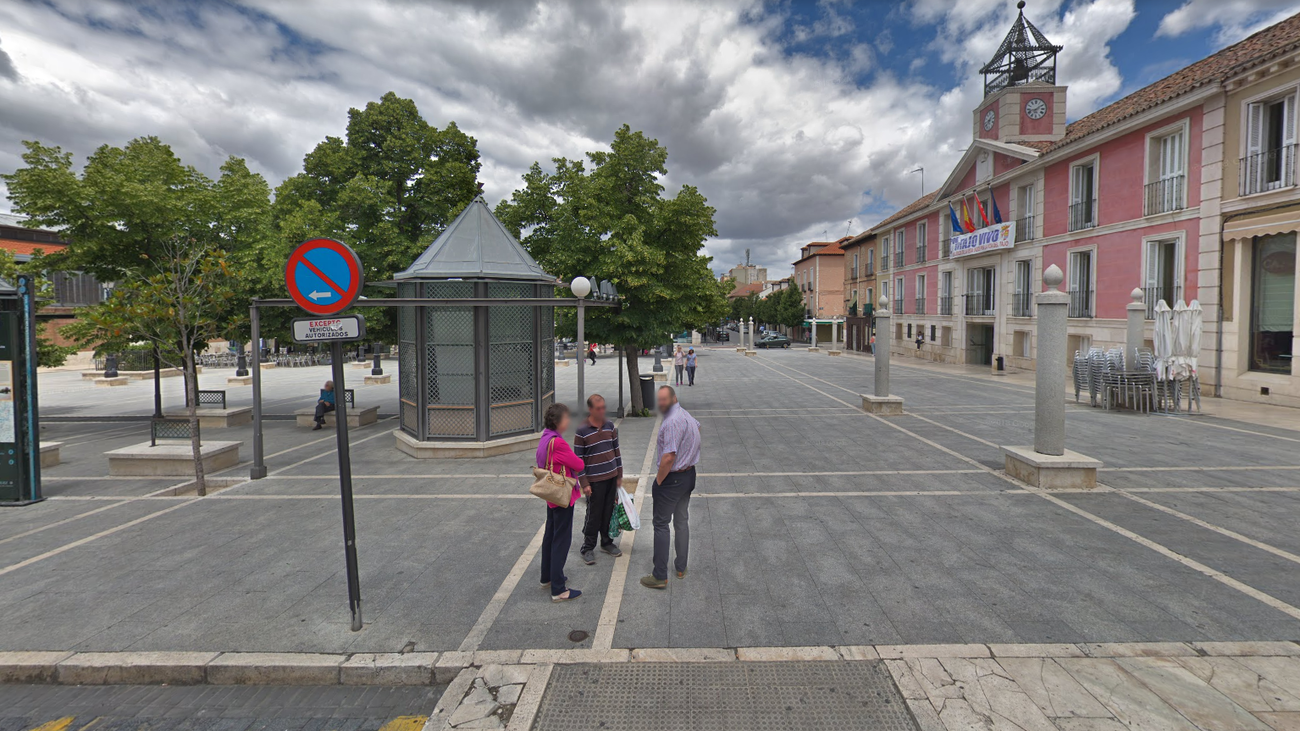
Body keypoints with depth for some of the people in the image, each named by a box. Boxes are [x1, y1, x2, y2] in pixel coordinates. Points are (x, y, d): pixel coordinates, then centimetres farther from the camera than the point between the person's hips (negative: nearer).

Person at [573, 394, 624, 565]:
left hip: (612, 477, 5)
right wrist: (584, 484, -11)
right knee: (594, 515, 2)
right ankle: (587, 549, 17)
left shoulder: (610, 425, 3)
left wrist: (619, 475, 11)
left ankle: (607, 542, 31)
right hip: (594, 480, -5)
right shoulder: (581, 431, -12)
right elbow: (578, 459, -9)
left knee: (609, 512, 14)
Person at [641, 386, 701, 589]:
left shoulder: (672, 422, -25)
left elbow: (668, 458, -29)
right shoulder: (685, 415, 8)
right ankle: (681, 568, 29)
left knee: (661, 524, -1)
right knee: (682, 521, 18)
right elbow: (697, 426, 34)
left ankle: (660, 576, 3)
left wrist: (658, 481, -16)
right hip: (689, 474, 10)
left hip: (672, 478, -10)